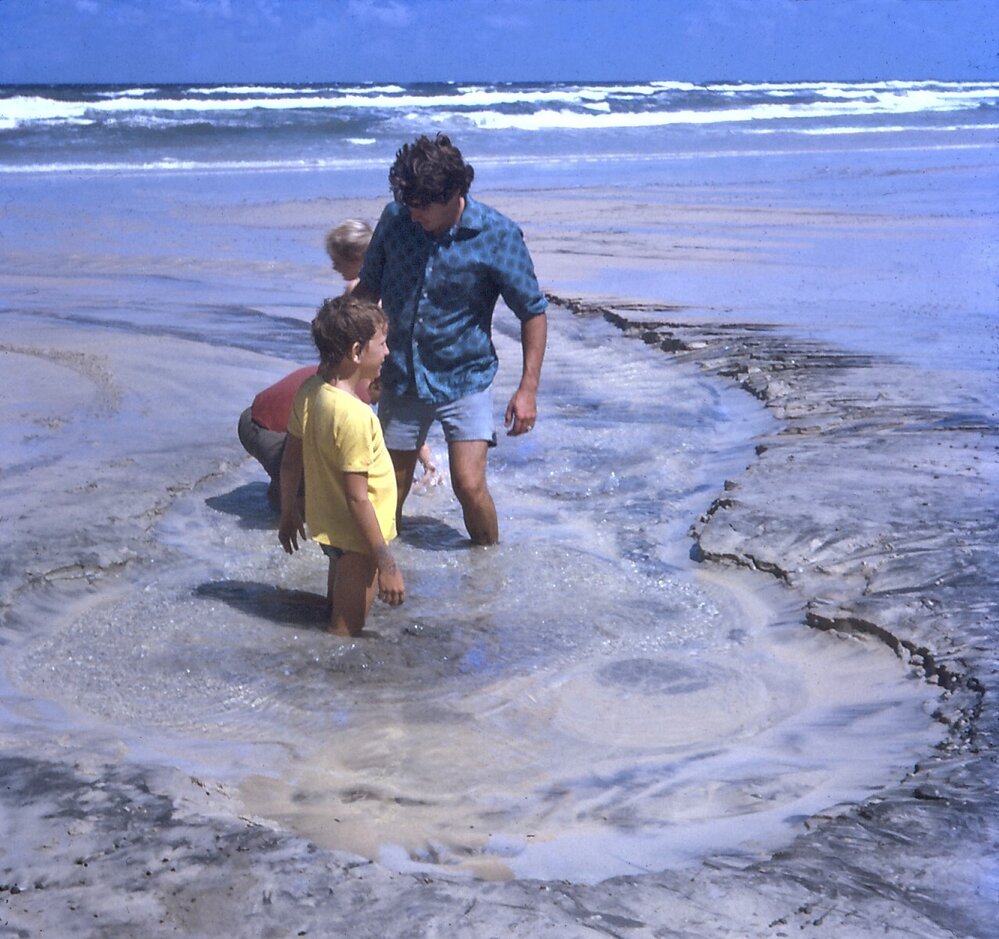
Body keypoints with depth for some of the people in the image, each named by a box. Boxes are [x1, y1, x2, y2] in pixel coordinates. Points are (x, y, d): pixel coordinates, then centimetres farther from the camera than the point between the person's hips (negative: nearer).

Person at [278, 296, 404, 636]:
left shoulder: (310, 391, -5)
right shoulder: (353, 416, -31)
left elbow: (290, 461, 6)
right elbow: (358, 499, -28)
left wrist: (289, 512, 21)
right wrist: (386, 564, -22)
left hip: (326, 524, 9)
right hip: (355, 538, -9)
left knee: (337, 618, 29)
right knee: (345, 632, 7)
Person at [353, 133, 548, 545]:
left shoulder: (498, 236, -15)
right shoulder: (395, 218, -6)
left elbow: (533, 312, -7)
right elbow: (369, 287, 10)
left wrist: (528, 388, -12)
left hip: (464, 377, -3)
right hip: (401, 376, 3)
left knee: (469, 485, -11)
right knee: (391, 487, 11)